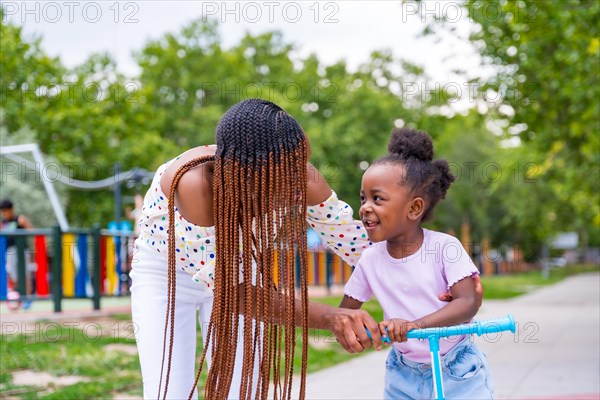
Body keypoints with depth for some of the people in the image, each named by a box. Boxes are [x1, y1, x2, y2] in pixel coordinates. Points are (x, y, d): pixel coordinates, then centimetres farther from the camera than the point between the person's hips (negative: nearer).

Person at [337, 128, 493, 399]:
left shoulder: (444, 247, -16)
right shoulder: (370, 259, -5)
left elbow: (469, 302, -25)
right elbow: (346, 311, 1)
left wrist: (415, 324, -39)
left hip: (456, 373, -3)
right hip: (403, 375, 3)